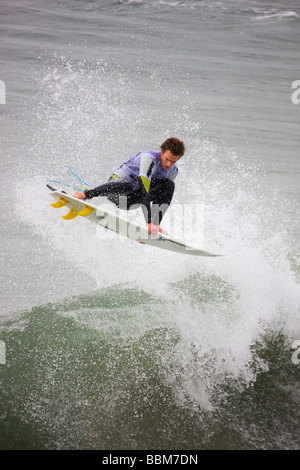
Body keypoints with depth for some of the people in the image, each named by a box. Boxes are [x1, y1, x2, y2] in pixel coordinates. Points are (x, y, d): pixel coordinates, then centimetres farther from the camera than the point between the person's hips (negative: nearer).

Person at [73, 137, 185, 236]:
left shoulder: (173, 171, -3)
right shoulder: (149, 158, -26)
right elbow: (144, 191, -35)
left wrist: (155, 224, -4)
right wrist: (148, 222, -43)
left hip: (132, 200, 6)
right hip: (116, 185, -6)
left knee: (169, 184, -13)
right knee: (127, 186, -42)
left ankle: (155, 225, -21)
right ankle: (85, 194, -23)